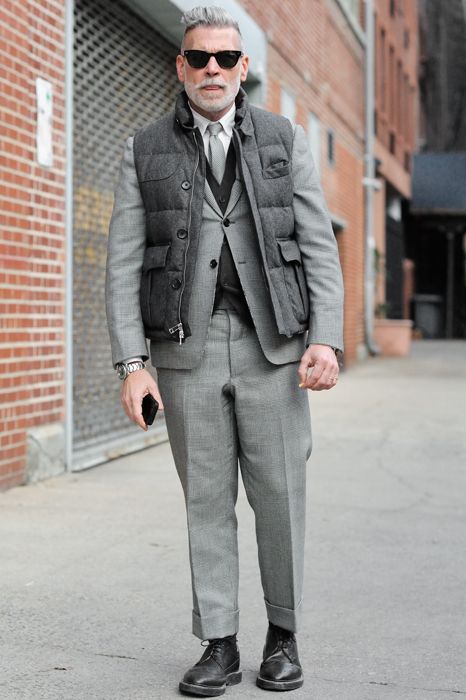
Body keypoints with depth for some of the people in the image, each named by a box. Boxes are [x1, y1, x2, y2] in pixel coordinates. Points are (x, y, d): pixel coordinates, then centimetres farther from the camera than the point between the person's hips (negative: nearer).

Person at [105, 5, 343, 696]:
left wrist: (326, 340, -12)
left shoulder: (284, 140, 7)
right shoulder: (145, 151, 6)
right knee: (207, 501, 4)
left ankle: (283, 635, 21)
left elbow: (319, 247, 2)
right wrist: (131, 364, -8)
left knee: (279, 497, 2)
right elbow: (124, 264, 2)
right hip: (188, 347, 1)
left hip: (272, 343, 0)